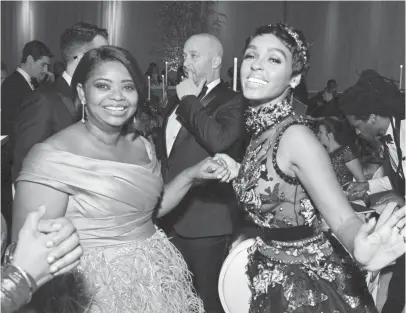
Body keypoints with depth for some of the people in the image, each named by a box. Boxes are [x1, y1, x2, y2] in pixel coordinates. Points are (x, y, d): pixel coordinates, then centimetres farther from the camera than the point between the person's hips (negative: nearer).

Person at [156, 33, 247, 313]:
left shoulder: (232, 102, -11)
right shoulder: (179, 99, 14)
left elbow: (219, 139, -32)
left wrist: (189, 100, -20)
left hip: (206, 221, -7)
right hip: (172, 217, 7)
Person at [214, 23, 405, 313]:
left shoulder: (296, 135, -24)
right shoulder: (261, 127, -1)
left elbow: (343, 219, -28)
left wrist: (361, 252, -47)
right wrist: (239, 172, 1)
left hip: (306, 285, -8)